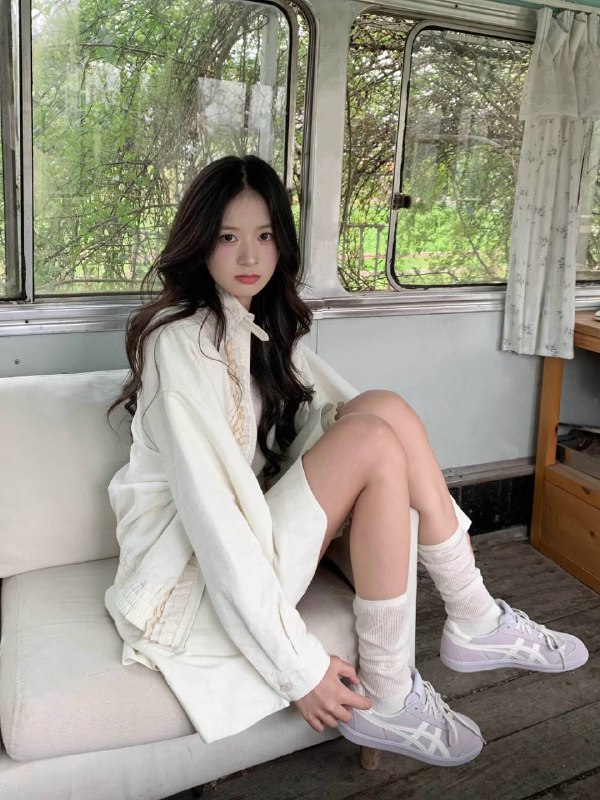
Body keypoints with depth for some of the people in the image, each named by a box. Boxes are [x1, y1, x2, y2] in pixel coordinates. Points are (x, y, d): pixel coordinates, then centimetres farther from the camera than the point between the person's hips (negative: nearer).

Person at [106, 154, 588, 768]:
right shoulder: (182, 342, -19)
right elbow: (210, 514, -25)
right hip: (190, 577, -7)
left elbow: (340, 407, 9)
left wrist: (445, 525, 3)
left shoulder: (269, 326, 8)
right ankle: (383, 695, -13)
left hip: (252, 535, 7)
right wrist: (298, 667, -24)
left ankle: (474, 621, -5)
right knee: (374, 439, -24)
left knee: (384, 407, -11)